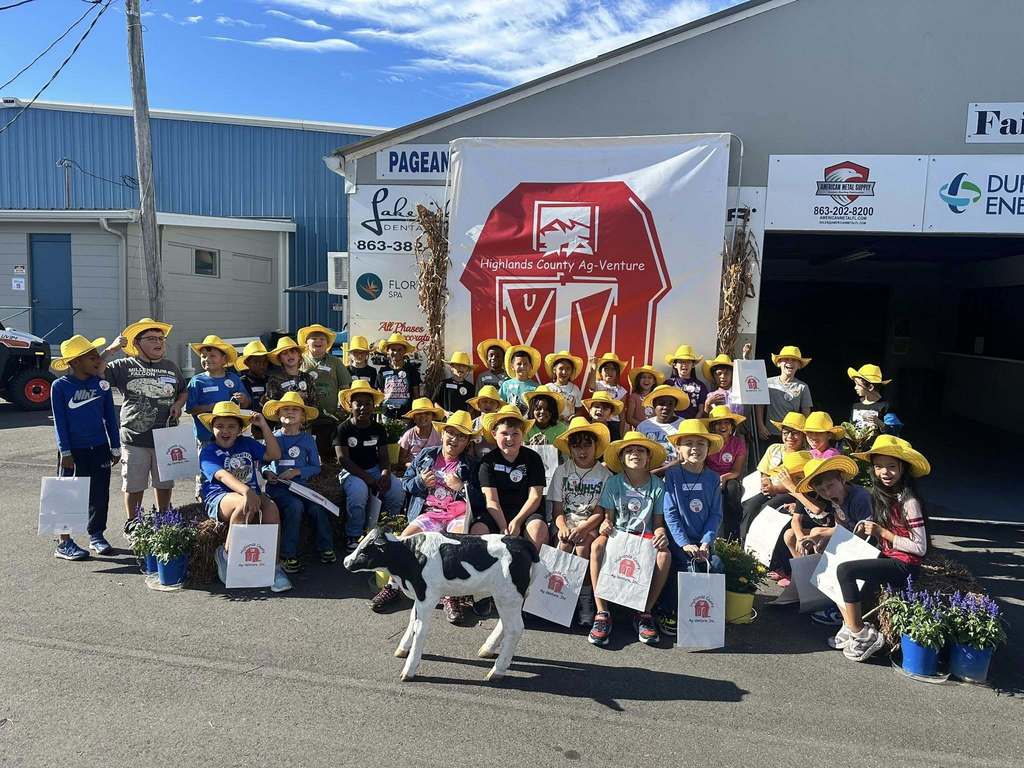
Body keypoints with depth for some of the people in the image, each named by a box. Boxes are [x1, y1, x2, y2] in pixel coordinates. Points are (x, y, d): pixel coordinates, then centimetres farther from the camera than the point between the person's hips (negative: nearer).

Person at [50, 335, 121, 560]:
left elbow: (110, 417, 8)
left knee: (100, 495, 9)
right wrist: (65, 452, -8)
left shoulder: (101, 384, 3)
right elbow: (59, 421, -5)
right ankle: (63, 543, 12)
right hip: (74, 451, -3)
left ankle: (96, 536, 24)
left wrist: (115, 447, 8)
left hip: (100, 449, 3)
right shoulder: (60, 386, -6)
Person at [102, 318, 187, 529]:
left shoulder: (171, 367, 10)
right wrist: (110, 350, -14)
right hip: (134, 439, -3)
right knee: (133, 486, 7)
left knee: (164, 484, 13)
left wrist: (178, 404, 3)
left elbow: (184, 391, 22)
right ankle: (131, 525, 24)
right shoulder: (124, 366, 0)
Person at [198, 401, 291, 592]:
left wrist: (264, 426, 2)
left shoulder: (246, 444, 16)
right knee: (244, 504, -38)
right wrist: (247, 491, -38)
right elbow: (222, 476, -19)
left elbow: (274, 454, 8)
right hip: (219, 498, -4)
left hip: (250, 494, 4)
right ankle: (226, 555, -14)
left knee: (270, 507, -29)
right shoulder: (208, 451, 1)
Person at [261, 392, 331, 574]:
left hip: (300, 485, 2)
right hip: (277, 487, -2)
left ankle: (325, 548, -3)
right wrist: (268, 473, -10)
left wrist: (297, 471, -10)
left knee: (317, 508, -24)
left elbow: (316, 467, 5)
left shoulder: (308, 439, 6)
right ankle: (288, 555, -21)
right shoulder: (273, 438, 5)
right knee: (295, 506, -30)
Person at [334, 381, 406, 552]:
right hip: (352, 473, -4)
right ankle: (353, 536, -16)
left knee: (397, 491, -23)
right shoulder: (343, 429, -4)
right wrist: (369, 479, -21)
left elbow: (384, 457, 7)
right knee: (358, 491, -37)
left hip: (375, 470, 4)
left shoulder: (378, 429, 9)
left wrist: (385, 475, -17)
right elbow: (343, 459, -13)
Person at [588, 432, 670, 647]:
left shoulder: (657, 485, 3)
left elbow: (658, 521, 5)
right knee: (597, 546, -35)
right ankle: (602, 613, -29)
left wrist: (661, 533, -19)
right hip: (617, 533, 0)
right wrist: (605, 525, -23)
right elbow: (609, 516, 1)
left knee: (664, 554, -33)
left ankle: (645, 613, -17)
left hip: (645, 535, 1)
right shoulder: (613, 483, 3)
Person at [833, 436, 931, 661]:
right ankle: (850, 626, 3)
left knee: (845, 571, -25)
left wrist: (883, 533, -18)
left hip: (904, 565, -9)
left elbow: (920, 548, -17)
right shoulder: (880, 494, 7)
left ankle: (862, 634, -12)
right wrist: (866, 526, 0)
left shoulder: (908, 501, -16)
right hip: (886, 558, 9)